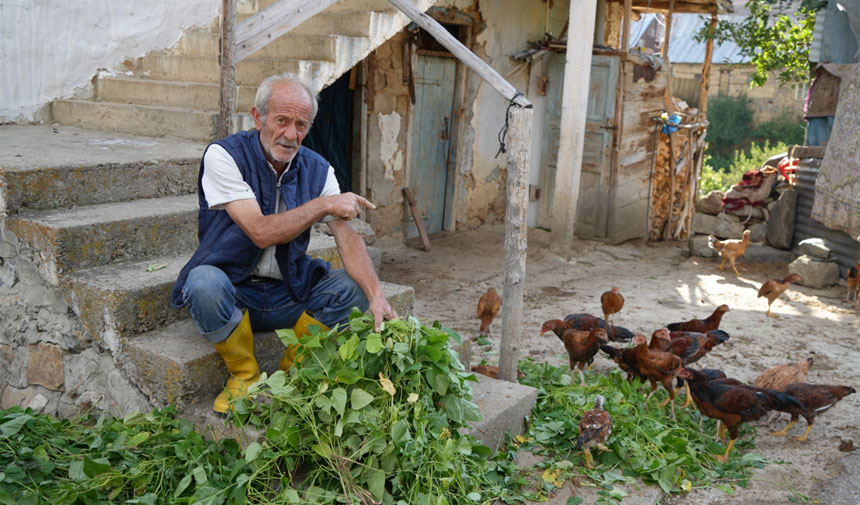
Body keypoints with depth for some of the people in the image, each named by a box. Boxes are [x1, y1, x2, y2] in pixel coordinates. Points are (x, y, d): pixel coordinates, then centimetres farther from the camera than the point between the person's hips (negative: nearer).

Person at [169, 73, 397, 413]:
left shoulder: (318, 170, 0)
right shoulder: (224, 156, -14)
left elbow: (346, 236, -12)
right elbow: (261, 232, -24)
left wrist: (377, 295, -27)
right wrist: (323, 204, -22)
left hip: (288, 296, 4)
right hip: (232, 291, -3)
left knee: (353, 286, -18)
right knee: (205, 283, -36)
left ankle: (292, 372, 2)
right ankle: (243, 376, -8)